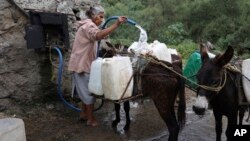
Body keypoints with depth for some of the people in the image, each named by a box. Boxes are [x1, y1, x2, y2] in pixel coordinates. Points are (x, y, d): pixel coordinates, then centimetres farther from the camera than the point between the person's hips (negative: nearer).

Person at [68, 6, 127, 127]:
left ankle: (84, 113, 30)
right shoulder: (89, 25, -16)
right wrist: (116, 24, -46)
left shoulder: (87, 25, 20)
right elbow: (99, 35, -38)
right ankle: (91, 119, 6)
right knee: (89, 91, -3)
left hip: (82, 63, 11)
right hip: (83, 64, -11)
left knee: (85, 90, 18)